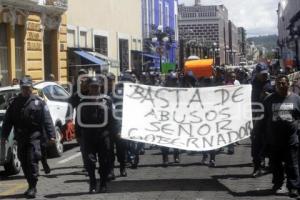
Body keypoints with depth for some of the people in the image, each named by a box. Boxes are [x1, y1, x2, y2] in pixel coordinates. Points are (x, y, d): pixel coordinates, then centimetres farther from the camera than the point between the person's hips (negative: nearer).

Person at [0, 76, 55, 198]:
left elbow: (47, 120, -2)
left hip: (34, 137, -4)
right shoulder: (14, 103, 10)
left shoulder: (38, 102, 1)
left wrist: (51, 135, -10)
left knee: (32, 161, -9)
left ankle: (32, 187, -5)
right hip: (21, 138, 4)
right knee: (24, 162, 9)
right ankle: (31, 186, 22)